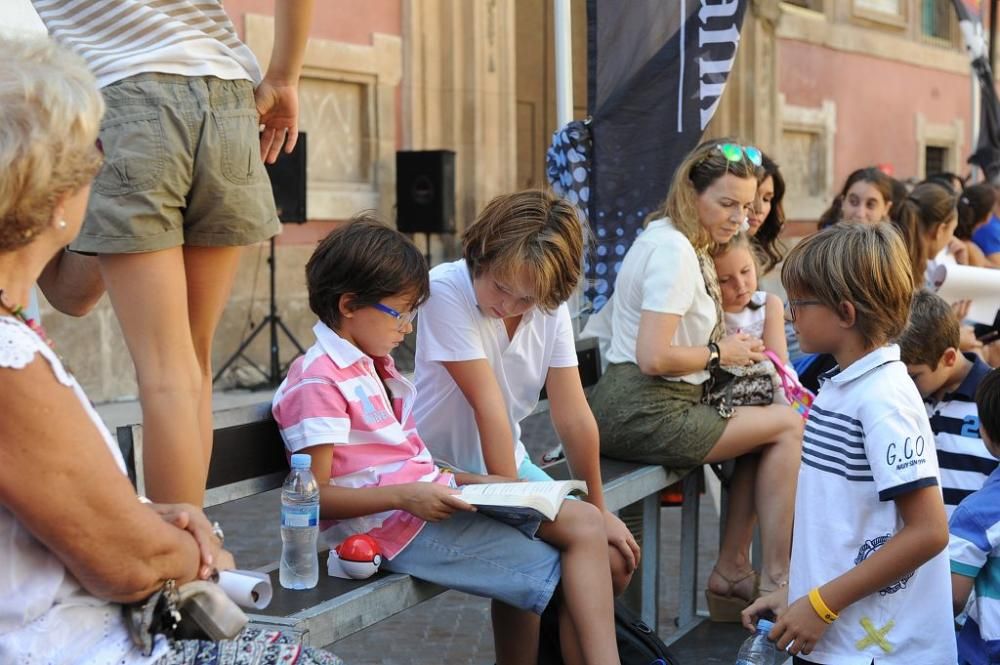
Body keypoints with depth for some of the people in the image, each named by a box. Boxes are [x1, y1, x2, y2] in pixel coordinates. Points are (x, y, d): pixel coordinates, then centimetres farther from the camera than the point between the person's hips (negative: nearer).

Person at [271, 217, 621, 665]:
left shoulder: (373, 365, 18)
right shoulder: (318, 382, -13)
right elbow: (313, 496, -17)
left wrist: (465, 481, 3)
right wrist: (406, 495, -26)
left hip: (430, 501, 10)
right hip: (398, 527, -10)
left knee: (583, 523, 4)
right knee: (562, 573, -12)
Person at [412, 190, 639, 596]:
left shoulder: (551, 305, -5)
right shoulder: (446, 290, -21)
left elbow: (573, 415, -5)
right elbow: (488, 403, -24)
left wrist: (597, 509, -2)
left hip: (511, 463, 6)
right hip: (442, 470, -5)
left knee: (614, 561, -6)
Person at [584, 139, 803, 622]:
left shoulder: (681, 243, 16)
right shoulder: (674, 251, -16)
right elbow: (653, 357, -24)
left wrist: (730, 346, 7)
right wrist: (718, 354, -8)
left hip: (646, 406, 10)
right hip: (642, 414, -10)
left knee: (767, 435, 14)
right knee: (788, 425, -3)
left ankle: (732, 573, 13)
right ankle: (774, 581, 4)